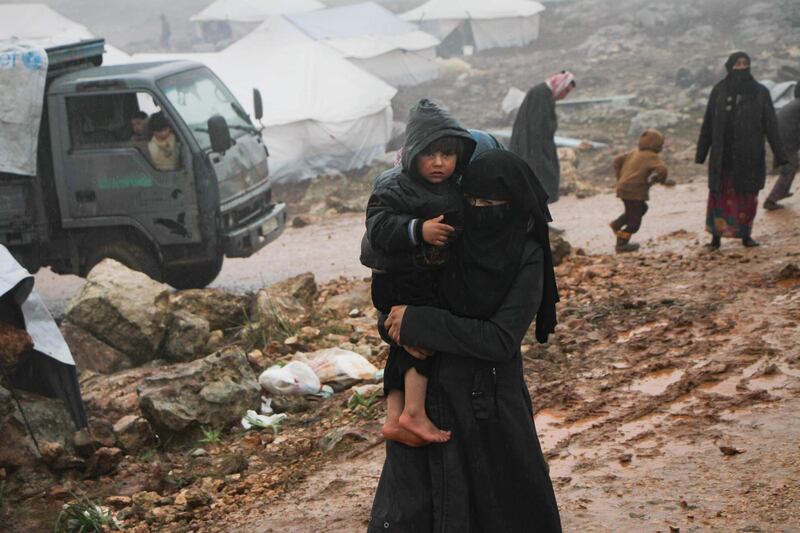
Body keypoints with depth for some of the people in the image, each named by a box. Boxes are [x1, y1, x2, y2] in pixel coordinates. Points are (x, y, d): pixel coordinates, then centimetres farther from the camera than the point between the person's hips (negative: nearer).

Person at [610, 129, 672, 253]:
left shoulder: (635, 152, 11)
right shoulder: (651, 157, -13)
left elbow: (617, 160, 16)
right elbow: (661, 169, -28)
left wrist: (620, 177, 19)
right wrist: (662, 180, -6)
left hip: (624, 188, 9)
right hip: (634, 192, -9)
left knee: (642, 208, 29)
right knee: (634, 222, 1)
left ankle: (617, 224, 26)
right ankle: (621, 245, 7)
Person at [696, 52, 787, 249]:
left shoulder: (760, 92, 1)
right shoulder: (719, 91, 3)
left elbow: (771, 125, 0)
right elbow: (708, 124, 5)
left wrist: (779, 155, -5)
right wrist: (701, 153, 3)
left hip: (750, 154, 0)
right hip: (722, 155, 0)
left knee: (748, 195, 6)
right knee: (719, 195, -2)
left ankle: (746, 234, 17)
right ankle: (716, 237, 3)